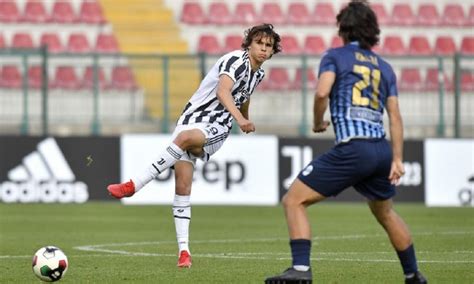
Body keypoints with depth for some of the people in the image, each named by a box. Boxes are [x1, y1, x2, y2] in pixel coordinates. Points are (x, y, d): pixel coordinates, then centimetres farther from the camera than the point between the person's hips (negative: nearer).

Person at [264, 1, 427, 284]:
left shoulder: (335, 56, 6)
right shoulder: (384, 67, 20)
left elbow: (322, 92, -12)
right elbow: (395, 116, 14)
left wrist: (318, 123, 6)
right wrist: (397, 159, 12)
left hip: (352, 149, -6)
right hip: (382, 149, 6)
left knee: (294, 200, -1)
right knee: (385, 212, 29)